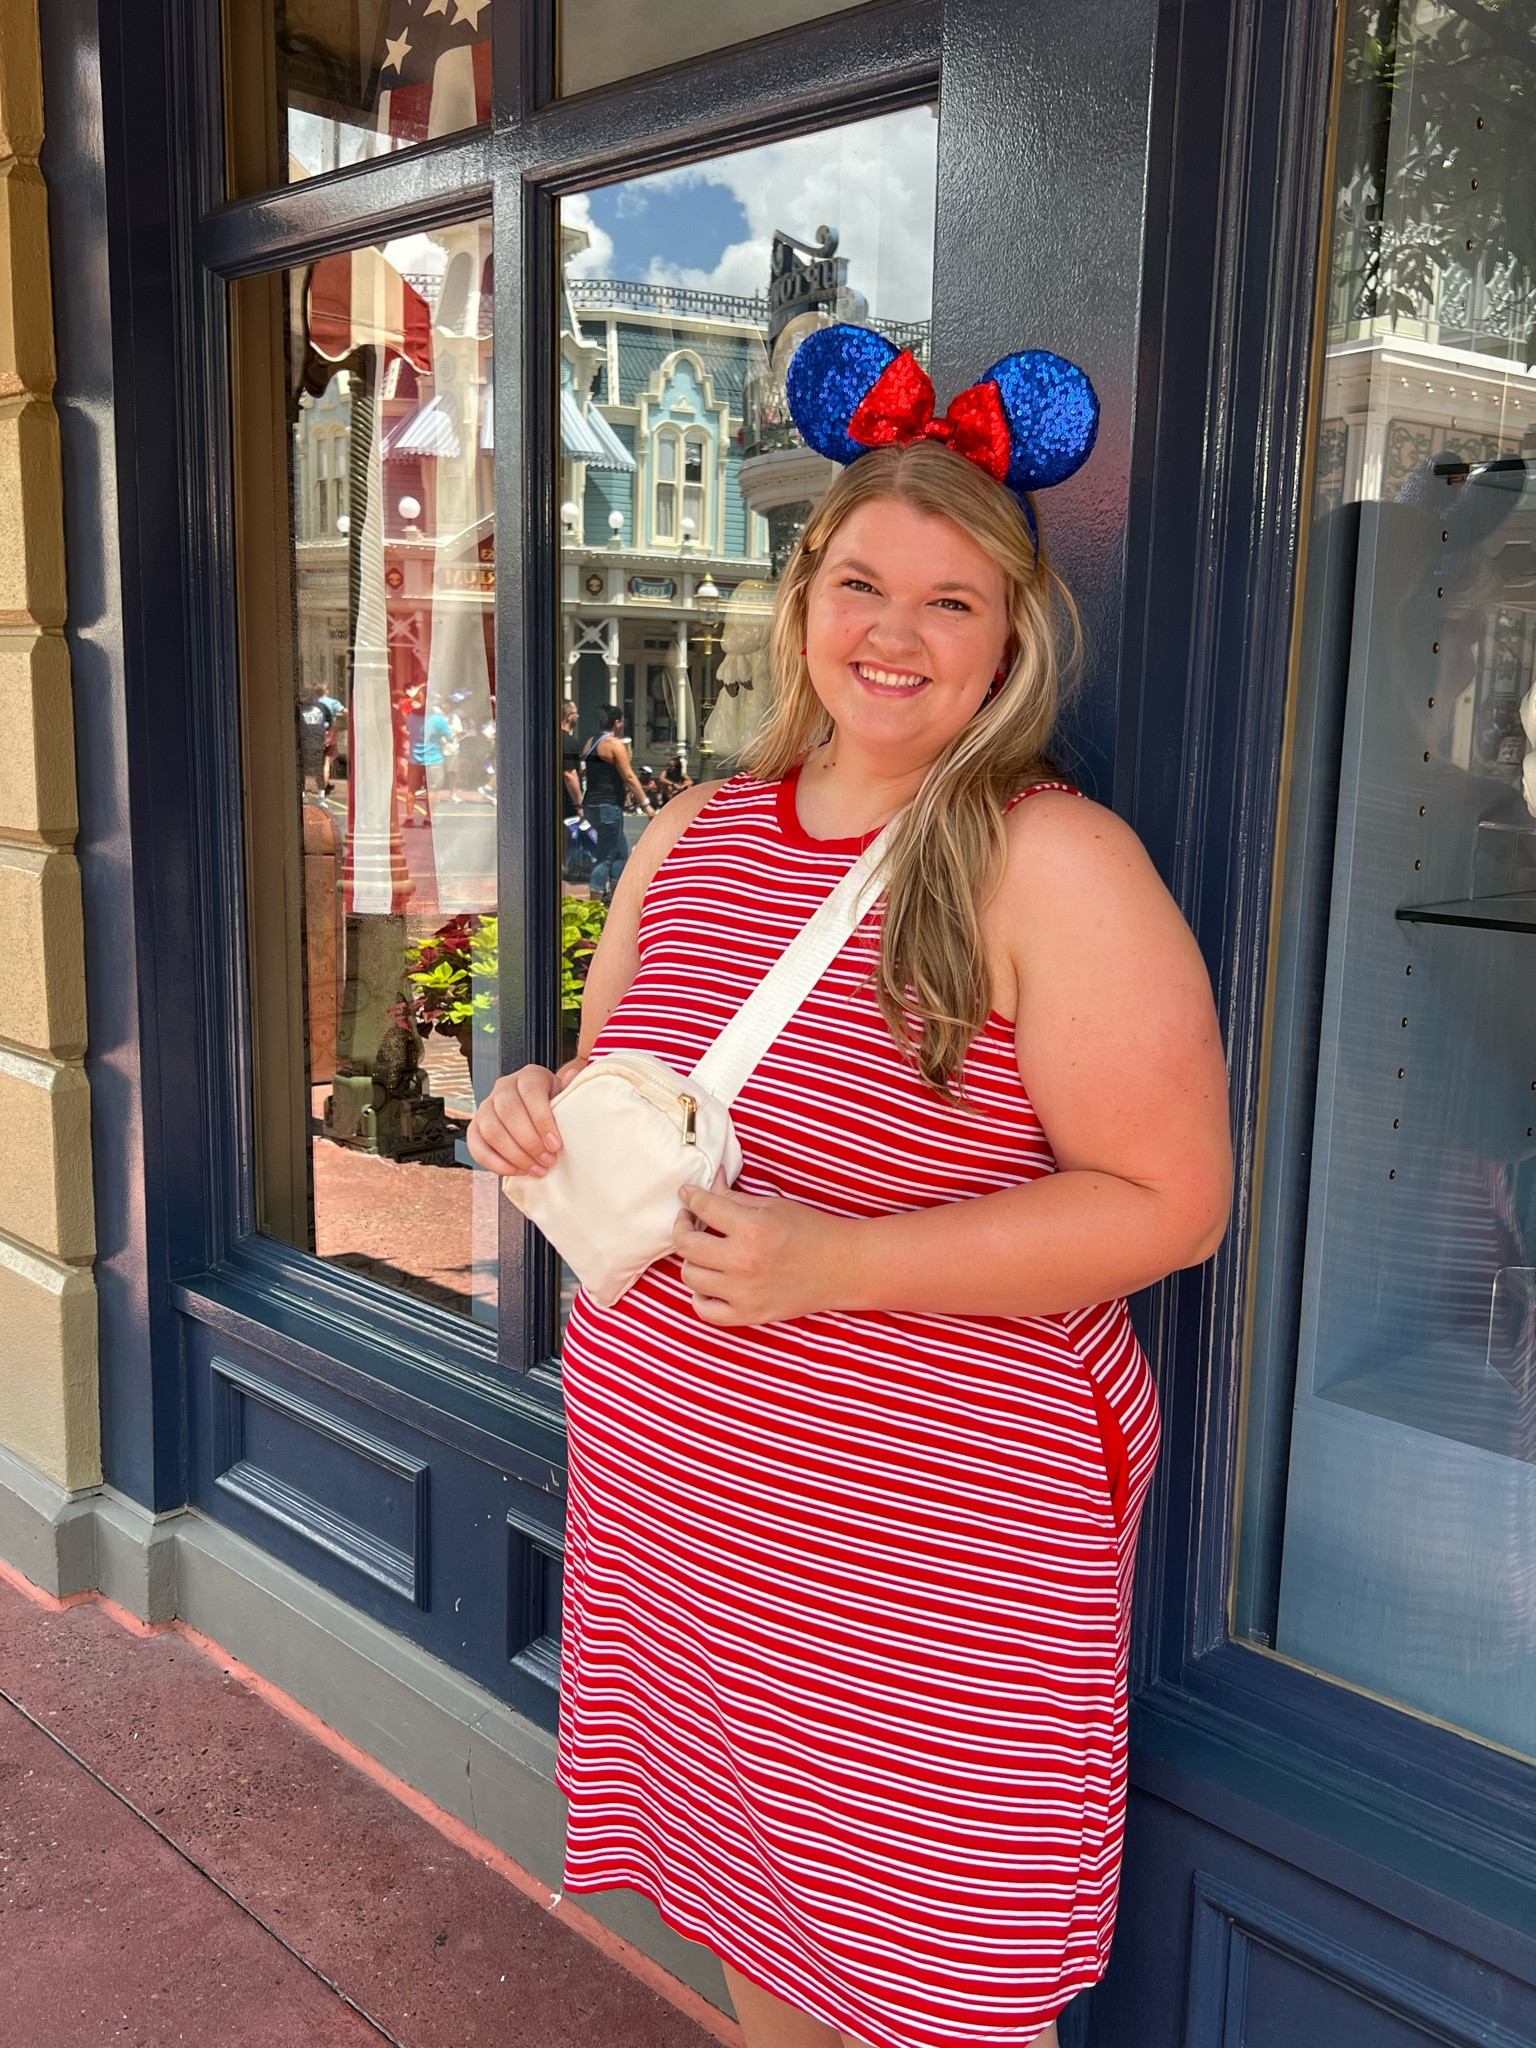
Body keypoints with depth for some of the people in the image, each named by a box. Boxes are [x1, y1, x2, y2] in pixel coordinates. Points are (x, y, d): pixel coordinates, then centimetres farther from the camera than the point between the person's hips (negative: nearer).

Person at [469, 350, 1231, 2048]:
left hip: (945, 1543, -5)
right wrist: (543, 1123, -7)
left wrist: (835, 1265, -24)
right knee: (759, 1902, 22)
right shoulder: (690, 838, 5)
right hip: (680, 1512, 5)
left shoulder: (1055, 863, -13)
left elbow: (1168, 1203, -16)